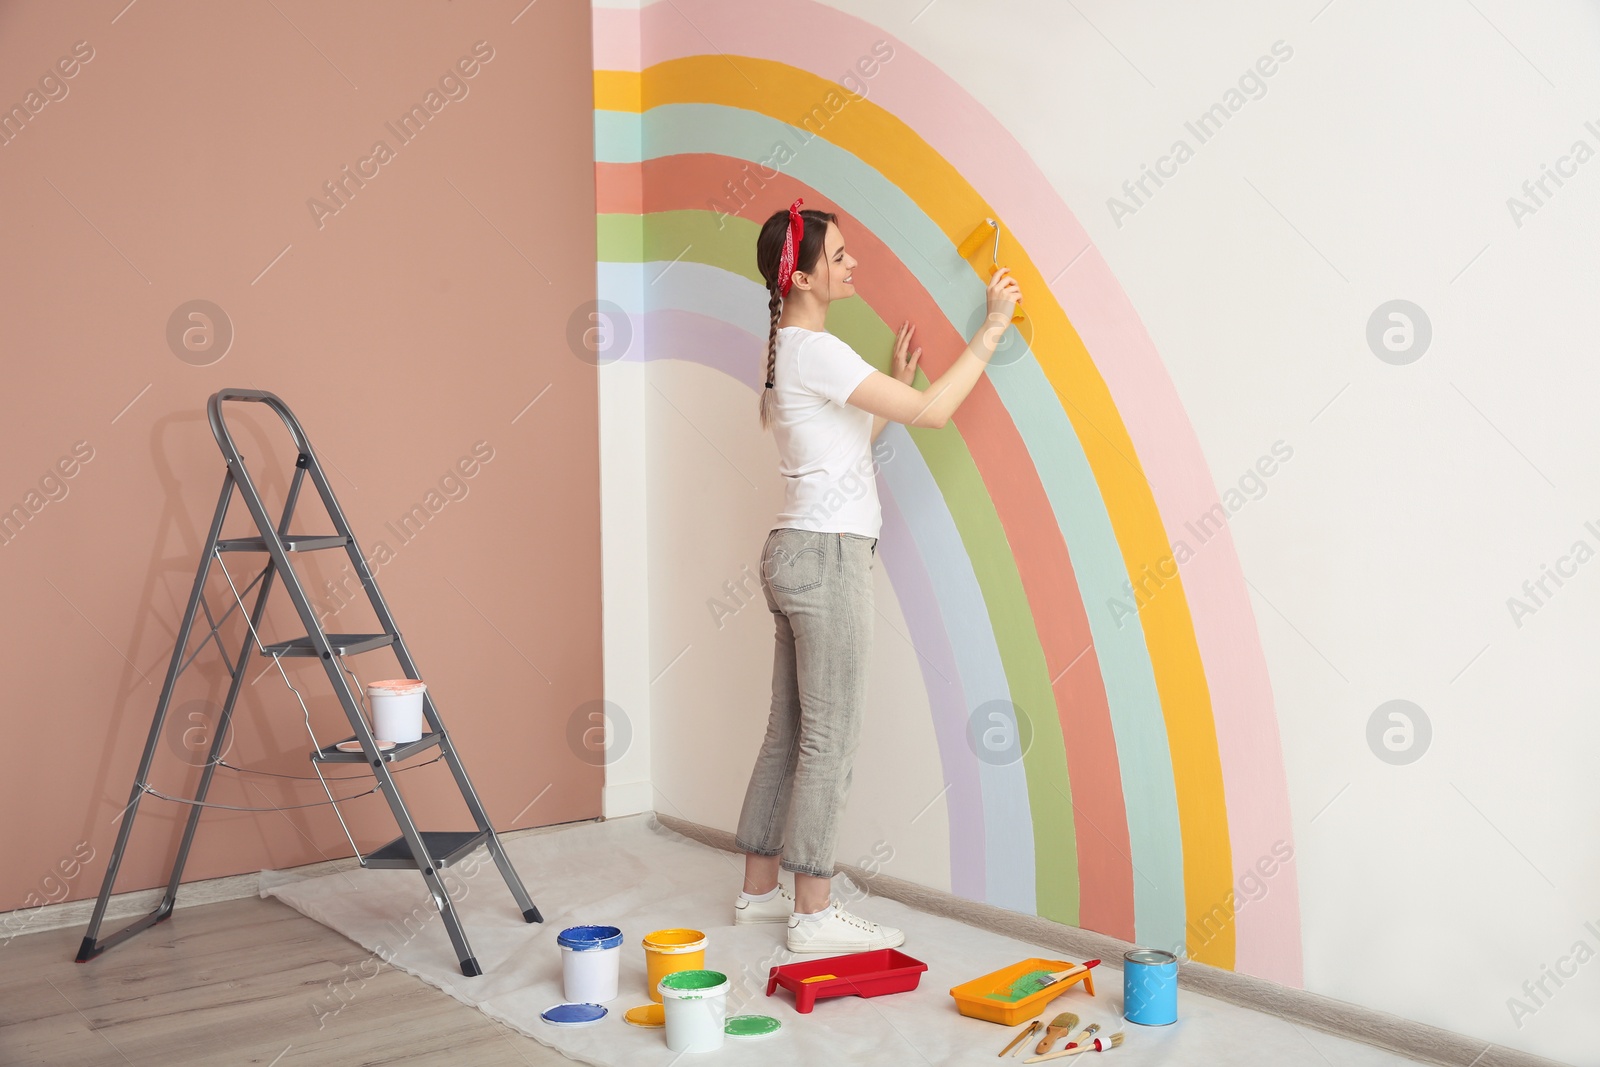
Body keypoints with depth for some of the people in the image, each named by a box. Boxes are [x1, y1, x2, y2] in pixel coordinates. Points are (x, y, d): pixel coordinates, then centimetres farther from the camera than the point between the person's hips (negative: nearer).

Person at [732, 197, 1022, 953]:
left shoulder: (790, 350, 16)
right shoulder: (816, 351, -14)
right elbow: (932, 412, -19)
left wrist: (895, 379, 15)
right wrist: (993, 327, -11)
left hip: (800, 551, 10)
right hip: (827, 555, -10)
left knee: (789, 732, 14)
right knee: (830, 738, -3)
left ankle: (759, 890, 22)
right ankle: (813, 913, 5)